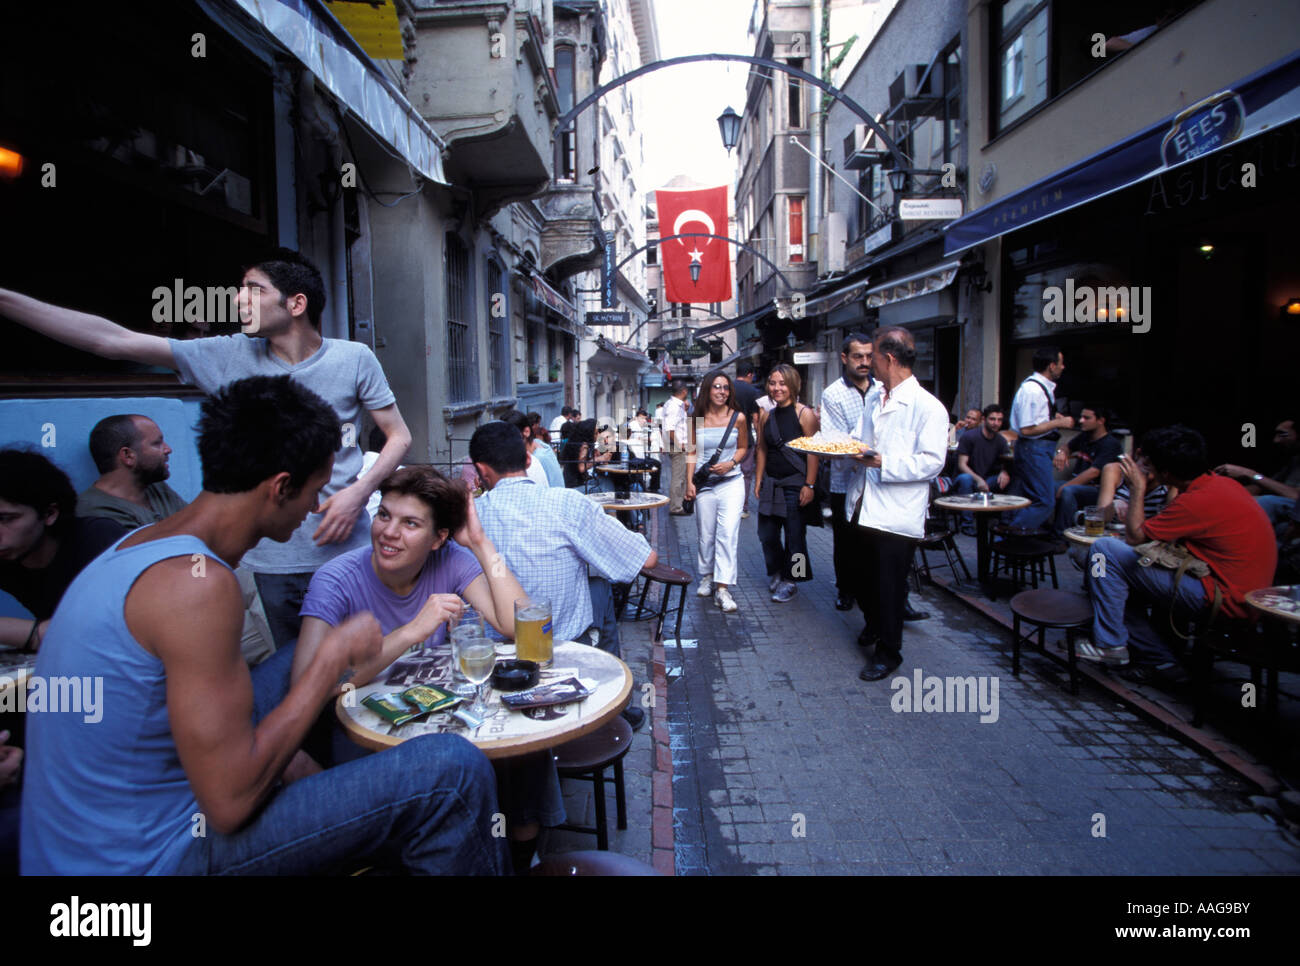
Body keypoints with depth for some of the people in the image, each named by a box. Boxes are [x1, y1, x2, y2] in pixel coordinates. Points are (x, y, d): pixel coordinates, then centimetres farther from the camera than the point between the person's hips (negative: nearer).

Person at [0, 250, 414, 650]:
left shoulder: (354, 359, -3)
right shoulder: (232, 357, 0)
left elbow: (399, 435, 2)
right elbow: (112, 340, -2)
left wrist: (360, 491, -14)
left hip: (345, 549, -2)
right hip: (273, 558, 2)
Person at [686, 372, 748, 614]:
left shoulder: (738, 418, 1)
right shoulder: (697, 419, 3)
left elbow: (743, 447, 11)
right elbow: (692, 452, 8)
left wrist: (731, 463, -8)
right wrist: (689, 482, 1)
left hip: (731, 482, -1)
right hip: (705, 485, 1)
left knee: (728, 533, -10)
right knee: (705, 534, 8)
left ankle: (723, 588, -9)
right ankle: (706, 576, 30)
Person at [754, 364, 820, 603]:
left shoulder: (805, 414, -9)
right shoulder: (766, 416, 8)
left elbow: (813, 452, -11)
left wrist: (809, 485, -15)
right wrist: (758, 480, 9)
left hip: (795, 484, -5)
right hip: (771, 483, 5)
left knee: (794, 535, 4)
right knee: (767, 533, 10)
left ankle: (789, 581, 20)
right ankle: (776, 572, 32)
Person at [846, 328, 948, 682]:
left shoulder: (928, 407, -13)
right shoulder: (874, 397, 12)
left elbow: (931, 462, -18)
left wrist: (884, 463, -25)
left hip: (896, 515, -7)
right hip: (864, 507, 7)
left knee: (889, 585, 3)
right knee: (863, 577, 19)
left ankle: (888, 651, 21)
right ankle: (873, 625, 45)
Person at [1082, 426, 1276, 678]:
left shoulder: (1199, 501, -23)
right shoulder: (1223, 484, 7)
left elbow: (1134, 536, -12)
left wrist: (1138, 488, -4)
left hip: (1220, 599, -10)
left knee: (1105, 550, -13)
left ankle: (1110, 645, -4)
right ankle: (1159, 659, 15)